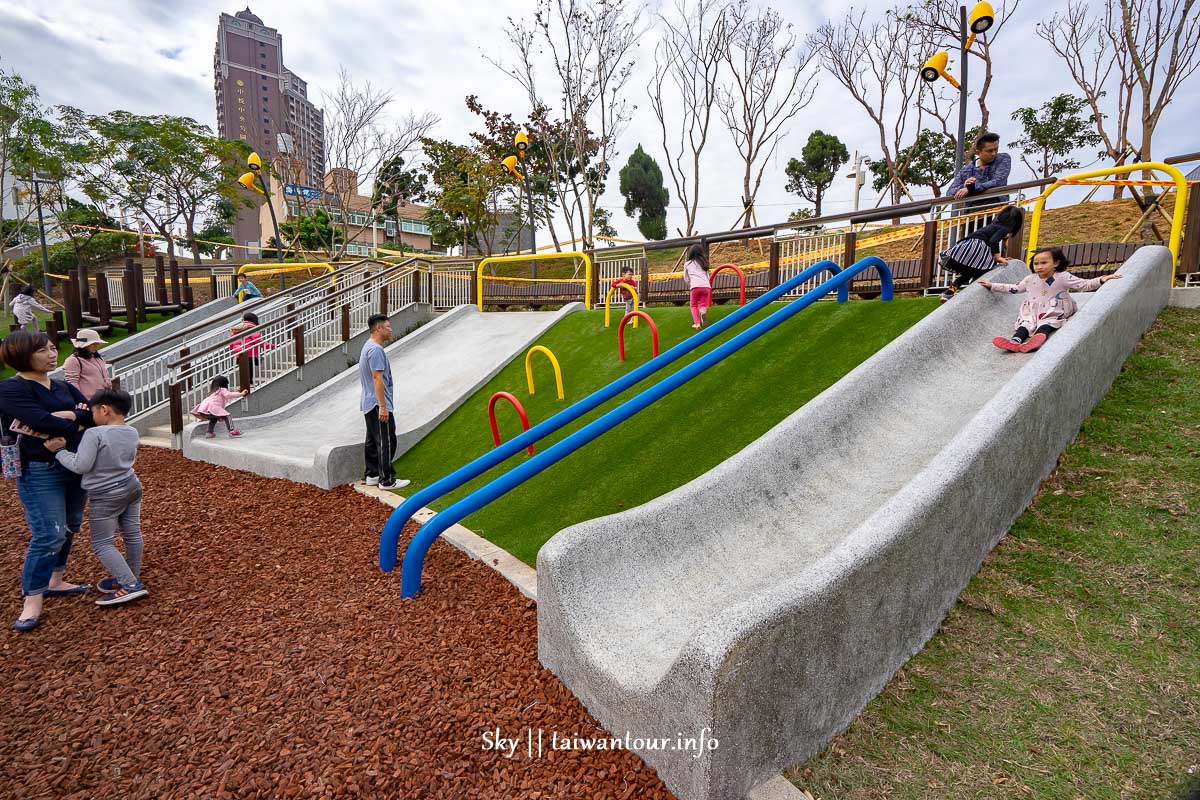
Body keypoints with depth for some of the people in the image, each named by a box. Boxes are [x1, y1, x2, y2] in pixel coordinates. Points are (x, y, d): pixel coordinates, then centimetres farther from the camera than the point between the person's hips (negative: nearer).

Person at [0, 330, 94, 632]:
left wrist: (65, 416, -17)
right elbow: (43, 422, -23)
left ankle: (55, 581, 31)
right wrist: (77, 423, -9)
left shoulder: (64, 387, 10)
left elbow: (93, 414, -2)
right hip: (40, 472, -7)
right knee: (49, 535, -9)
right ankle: (32, 601, 3)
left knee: (69, 528, 15)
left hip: (76, 467, 7)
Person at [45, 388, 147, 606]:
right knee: (132, 535, 13)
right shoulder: (132, 433, 1)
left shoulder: (95, 434, -20)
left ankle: (131, 585, -5)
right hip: (132, 488, 7)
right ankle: (129, 579, 26)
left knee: (102, 544, 2)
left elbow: (80, 466, -21)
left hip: (105, 497, -7)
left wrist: (59, 450, -9)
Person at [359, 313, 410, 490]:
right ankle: (387, 480, -3)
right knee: (386, 442, -7)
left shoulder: (368, 347, 17)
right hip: (378, 405, -11)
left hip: (369, 404, 11)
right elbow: (377, 378, -22)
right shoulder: (376, 349, -17)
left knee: (372, 441, 14)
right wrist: (383, 406, -22)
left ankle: (371, 475, 21)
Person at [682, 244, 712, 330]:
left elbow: (686, 278, 20)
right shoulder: (703, 263, 22)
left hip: (695, 286, -2)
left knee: (694, 305, 14)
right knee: (703, 304, 11)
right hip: (706, 286, 2)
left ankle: (697, 323, -1)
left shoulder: (687, 264, 14)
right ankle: (703, 311, -24)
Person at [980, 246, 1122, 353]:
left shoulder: (1063, 278, -4)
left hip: (1053, 315, -2)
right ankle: (1015, 340, -54)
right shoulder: (1030, 279, 6)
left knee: (1046, 326, -31)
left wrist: (1101, 280, -21)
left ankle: (1037, 337, -62)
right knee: (1026, 323, -26)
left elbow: (1084, 284, -4)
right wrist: (992, 286, 13)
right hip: (1032, 314, 2)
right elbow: (1014, 288, 18)